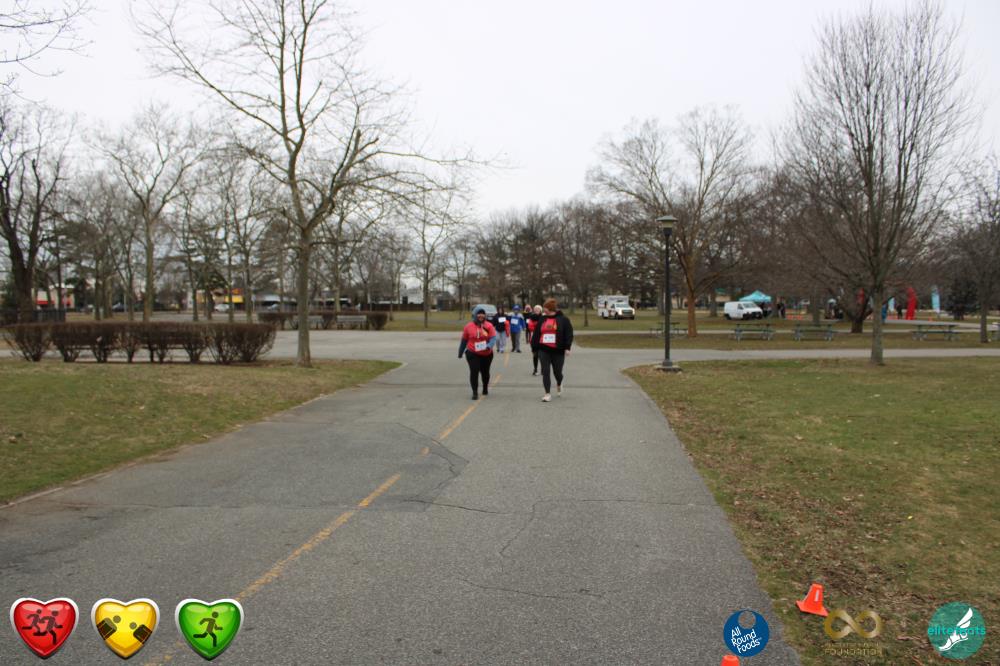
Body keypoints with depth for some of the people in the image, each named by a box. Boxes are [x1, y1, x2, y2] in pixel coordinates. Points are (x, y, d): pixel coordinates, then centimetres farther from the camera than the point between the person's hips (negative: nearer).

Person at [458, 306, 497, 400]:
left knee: (485, 372, 18)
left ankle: (485, 388, 43)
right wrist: (460, 352, 13)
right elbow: (464, 340, 5)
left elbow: (493, 338, -15)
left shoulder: (489, 326, -7)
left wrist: (489, 346, -35)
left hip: (487, 354, 2)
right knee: (474, 372, -13)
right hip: (473, 354, -1)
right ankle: (475, 393, -5)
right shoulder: (468, 326, -5)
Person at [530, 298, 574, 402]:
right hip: (544, 350, 3)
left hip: (558, 351, -3)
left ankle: (559, 385, 41)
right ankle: (548, 393, 4)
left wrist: (567, 347, -15)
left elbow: (569, 334, -8)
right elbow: (536, 334, 11)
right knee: (545, 372, -3)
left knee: (557, 372, 7)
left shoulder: (563, 319, -4)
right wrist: (534, 347, 11)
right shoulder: (542, 319, 7)